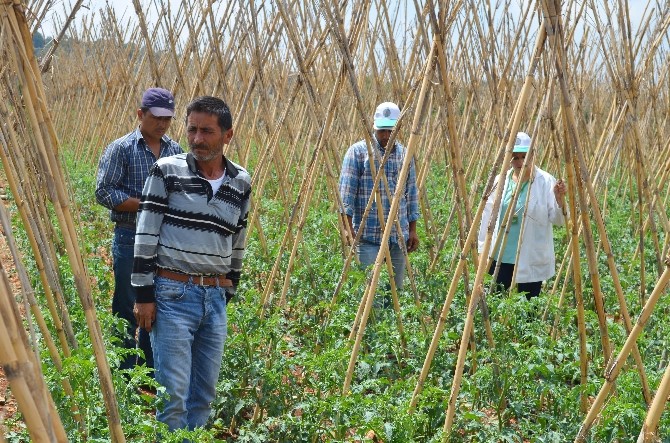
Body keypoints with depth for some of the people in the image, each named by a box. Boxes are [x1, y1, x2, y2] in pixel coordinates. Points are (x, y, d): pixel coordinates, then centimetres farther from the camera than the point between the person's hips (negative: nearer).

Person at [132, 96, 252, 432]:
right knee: (174, 391, -5)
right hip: (172, 294, -4)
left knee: (205, 391, 10)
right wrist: (144, 294, -8)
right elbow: (146, 235, -5)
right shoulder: (167, 171, -4)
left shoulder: (241, 183, 8)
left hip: (215, 297, 4)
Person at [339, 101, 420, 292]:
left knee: (396, 287, 8)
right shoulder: (358, 151, -3)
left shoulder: (405, 154, 12)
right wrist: (348, 227, -14)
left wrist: (412, 230, 12)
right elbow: (346, 190, -7)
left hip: (398, 236, 5)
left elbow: (411, 193, 16)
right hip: (368, 235, -5)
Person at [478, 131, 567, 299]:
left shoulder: (545, 181, -5)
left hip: (531, 261, -3)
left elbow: (557, 219, -9)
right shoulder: (500, 181, 4)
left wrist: (560, 199, -28)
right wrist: (483, 250, 11)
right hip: (499, 258, 3)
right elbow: (488, 216, 11)